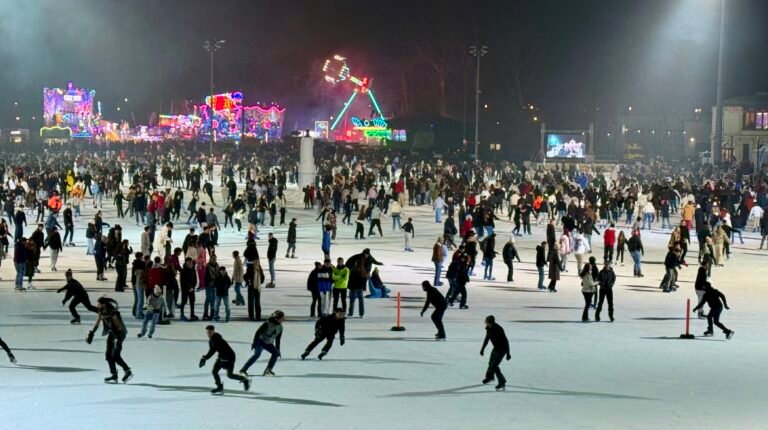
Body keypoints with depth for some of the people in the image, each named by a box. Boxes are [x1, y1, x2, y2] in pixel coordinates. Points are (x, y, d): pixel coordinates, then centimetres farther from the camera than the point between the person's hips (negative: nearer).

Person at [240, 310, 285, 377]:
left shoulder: (280, 327, 1)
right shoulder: (268, 323, -22)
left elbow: (278, 339, 12)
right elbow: (259, 331, -21)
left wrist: (278, 350, 13)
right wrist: (254, 342, -24)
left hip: (268, 343, 8)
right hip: (260, 340, -8)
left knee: (275, 353, -4)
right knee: (257, 354, -24)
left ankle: (268, 370, 3)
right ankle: (243, 370, -23)